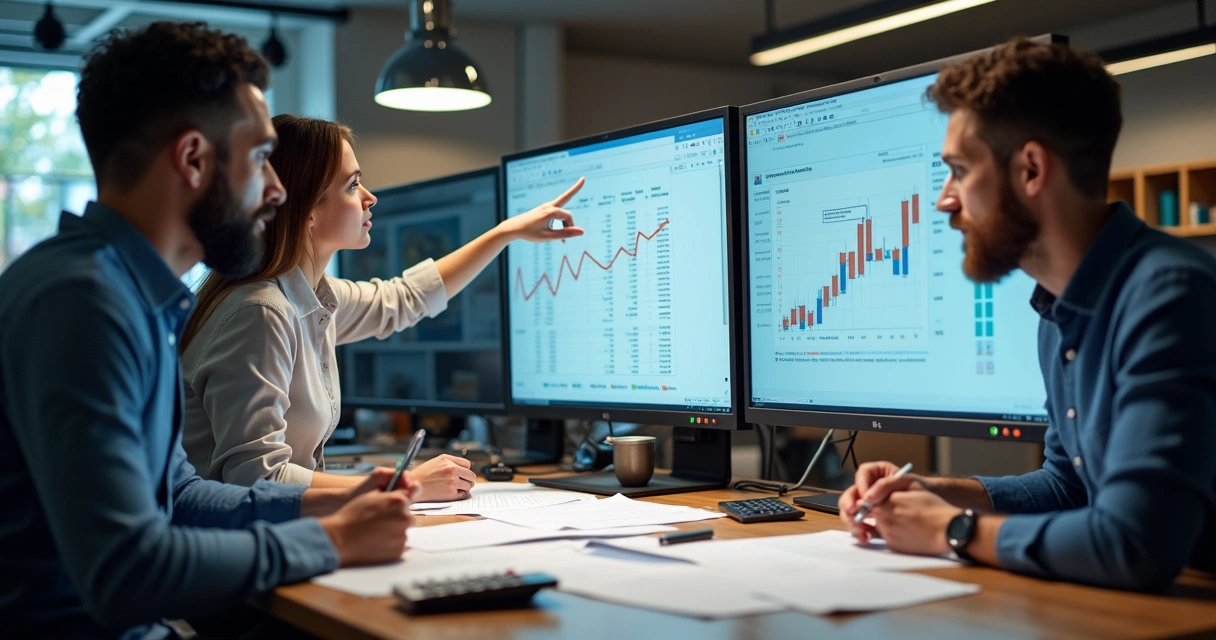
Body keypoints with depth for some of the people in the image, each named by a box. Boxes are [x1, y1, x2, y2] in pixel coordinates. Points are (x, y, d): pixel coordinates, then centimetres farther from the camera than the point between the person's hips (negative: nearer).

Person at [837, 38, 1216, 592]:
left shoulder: (1168, 295, -21)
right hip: (1114, 600, 7)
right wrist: (937, 494, 3)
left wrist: (953, 529, -15)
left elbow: (1133, 545, -29)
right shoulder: (1061, 314, 7)